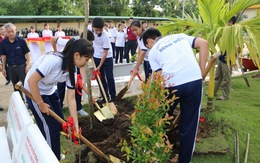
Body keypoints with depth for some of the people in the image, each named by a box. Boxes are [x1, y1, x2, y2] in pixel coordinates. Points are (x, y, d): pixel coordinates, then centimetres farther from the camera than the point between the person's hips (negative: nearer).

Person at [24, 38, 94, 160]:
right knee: (51, 127, -2)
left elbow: (71, 99, -9)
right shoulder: (53, 60, -35)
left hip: (50, 91, 7)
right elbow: (31, 81, -32)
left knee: (59, 123, 12)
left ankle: (54, 154, 36)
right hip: (34, 91, -7)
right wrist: (41, 104, -20)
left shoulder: (71, 70, -11)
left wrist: (76, 124, -10)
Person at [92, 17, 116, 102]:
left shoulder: (105, 36, -28)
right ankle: (105, 97, 18)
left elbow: (105, 53, -23)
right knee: (100, 78, 8)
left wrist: (99, 67, -21)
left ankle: (113, 97, 10)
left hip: (107, 58, -5)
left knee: (109, 78, -2)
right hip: (96, 57, 5)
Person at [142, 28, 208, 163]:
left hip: (172, 85, -1)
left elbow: (160, 76, 5)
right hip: (195, 81, 2)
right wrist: (201, 71, 9)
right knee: (189, 125, 16)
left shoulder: (153, 52, 17)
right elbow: (203, 43, 9)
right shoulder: (180, 36, 23)